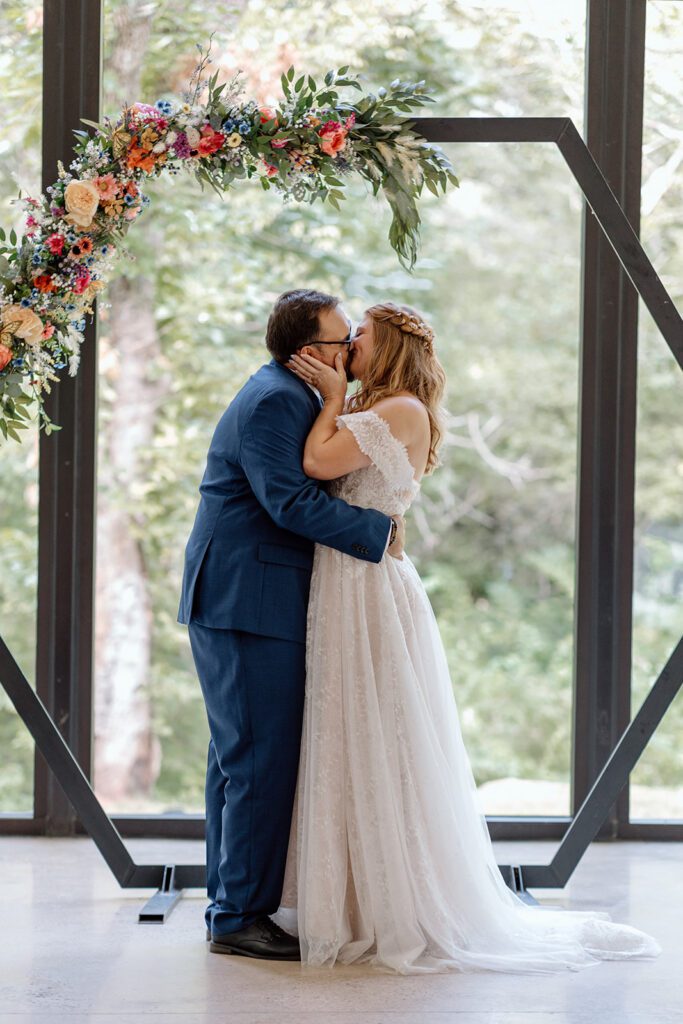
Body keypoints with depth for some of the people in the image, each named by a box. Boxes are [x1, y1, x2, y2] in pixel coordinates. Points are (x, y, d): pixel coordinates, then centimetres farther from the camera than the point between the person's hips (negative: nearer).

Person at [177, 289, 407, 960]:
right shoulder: (274, 401, -16)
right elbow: (291, 501, -23)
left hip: (233, 604, 11)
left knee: (238, 755, 14)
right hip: (249, 603, -11)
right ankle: (241, 916, -4)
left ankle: (230, 904, 21)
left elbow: (314, 476, 21)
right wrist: (380, 531, -17)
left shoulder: (284, 394, 18)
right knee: (263, 759, -8)